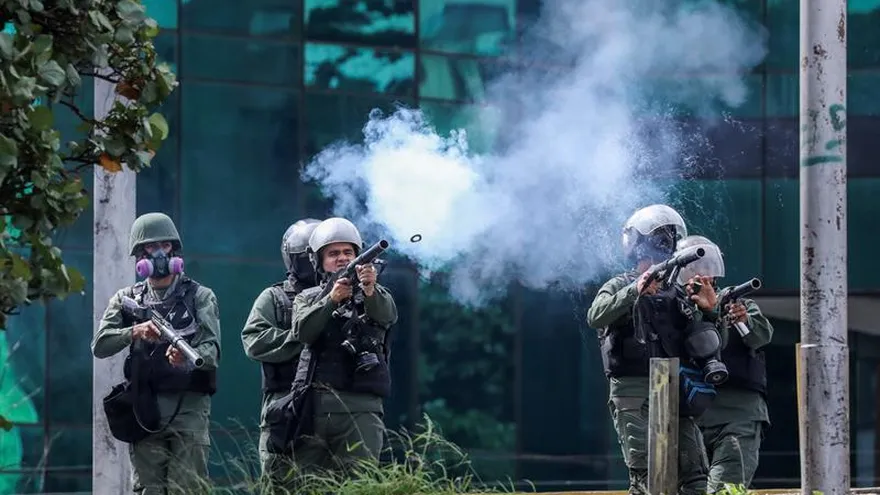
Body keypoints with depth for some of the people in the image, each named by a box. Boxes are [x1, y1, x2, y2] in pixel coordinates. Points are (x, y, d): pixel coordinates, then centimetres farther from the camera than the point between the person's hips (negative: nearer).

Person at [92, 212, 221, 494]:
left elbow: (212, 350, -6)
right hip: (144, 409, 3)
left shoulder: (200, 297, 6)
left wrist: (188, 356, -29)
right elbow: (100, 346, 1)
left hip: (188, 405, -3)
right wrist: (134, 332, -17)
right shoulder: (128, 300, 13)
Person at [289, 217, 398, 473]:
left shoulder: (376, 296, 13)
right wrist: (331, 299, -20)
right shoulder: (307, 298, 17)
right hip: (312, 405, 2)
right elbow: (303, 331, -4)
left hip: (360, 407, -2)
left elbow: (387, 314, -11)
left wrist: (370, 290, -33)